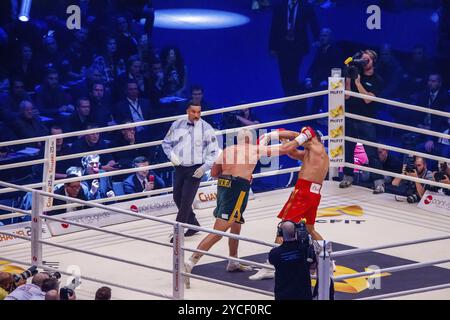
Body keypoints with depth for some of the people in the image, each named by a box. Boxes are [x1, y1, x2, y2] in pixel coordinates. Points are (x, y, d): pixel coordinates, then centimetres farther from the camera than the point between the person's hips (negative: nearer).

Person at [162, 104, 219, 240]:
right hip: (180, 167, 5)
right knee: (177, 197, 11)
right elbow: (166, 143, 15)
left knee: (186, 199, -9)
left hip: (196, 169, -5)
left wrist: (204, 168, -13)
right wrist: (171, 155, -3)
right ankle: (193, 223, 30)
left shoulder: (206, 128, -5)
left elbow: (213, 152, -2)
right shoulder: (177, 125, 3)